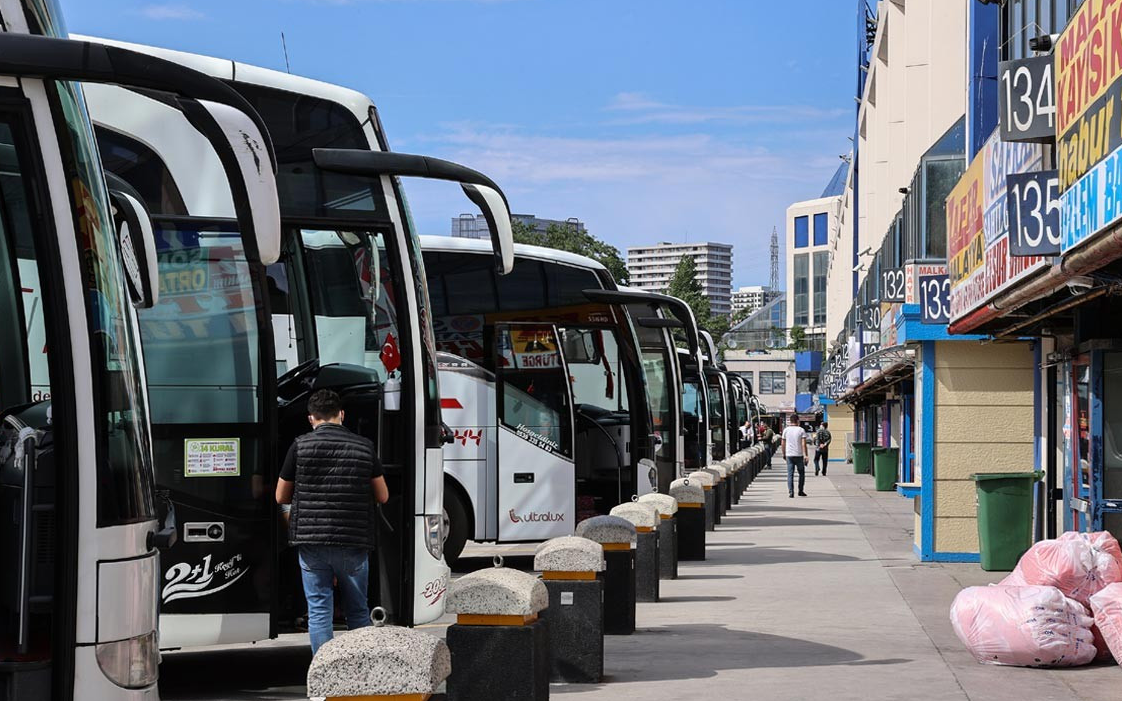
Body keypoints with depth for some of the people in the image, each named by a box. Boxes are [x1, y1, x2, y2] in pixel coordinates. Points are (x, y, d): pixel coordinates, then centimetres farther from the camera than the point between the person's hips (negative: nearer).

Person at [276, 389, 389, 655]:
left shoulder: (301, 446, -1)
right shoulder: (364, 447, 3)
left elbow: (281, 497, 7)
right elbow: (383, 496, 11)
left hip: (311, 543, -1)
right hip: (354, 543, 1)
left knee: (319, 611, 3)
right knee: (358, 611, 14)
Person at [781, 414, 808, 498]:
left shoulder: (786, 430, 3)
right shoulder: (801, 430, -4)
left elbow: (783, 443, 7)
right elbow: (803, 444, -11)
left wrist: (784, 454, 20)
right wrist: (805, 455, -11)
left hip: (789, 455, 2)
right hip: (799, 455, -2)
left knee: (790, 474, 1)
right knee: (801, 473, 14)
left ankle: (790, 492, -9)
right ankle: (800, 491, 15)